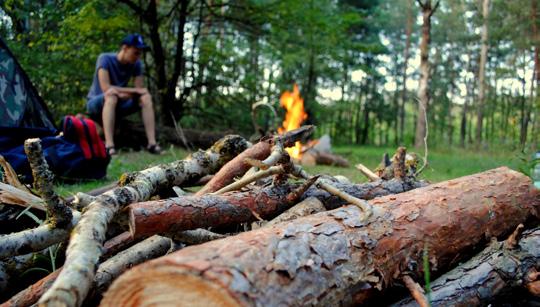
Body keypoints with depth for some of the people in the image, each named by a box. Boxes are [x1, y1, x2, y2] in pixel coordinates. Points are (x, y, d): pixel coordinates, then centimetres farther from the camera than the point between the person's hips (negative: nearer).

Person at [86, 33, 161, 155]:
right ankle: (109, 145, -48)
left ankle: (152, 143, -28)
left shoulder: (136, 64, -4)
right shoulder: (105, 59, -18)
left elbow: (140, 89, -9)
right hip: (96, 103, -5)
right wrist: (134, 91, -27)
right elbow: (106, 88, -29)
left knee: (146, 97, -18)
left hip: (118, 104, 5)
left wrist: (124, 94, -27)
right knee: (112, 94, -37)